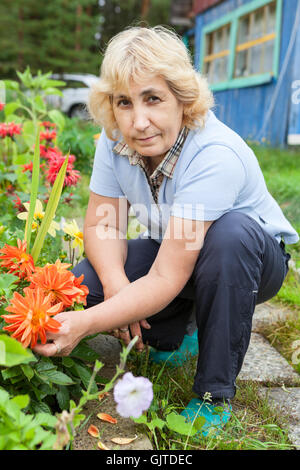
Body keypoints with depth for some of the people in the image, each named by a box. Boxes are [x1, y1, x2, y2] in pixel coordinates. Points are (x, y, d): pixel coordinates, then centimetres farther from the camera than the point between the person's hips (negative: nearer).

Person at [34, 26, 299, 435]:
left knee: (230, 233, -40)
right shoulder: (115, 139, -15)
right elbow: (102, 225, -11)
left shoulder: (215, 156, -35)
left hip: (254, 257, -4)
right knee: (84, 280, -18)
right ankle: (180, 334, 10)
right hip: (171, 252, 5)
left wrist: (86, 323, -44)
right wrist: (117, 285, -30)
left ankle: (215, 393, -20)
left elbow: (165, 280, -36)